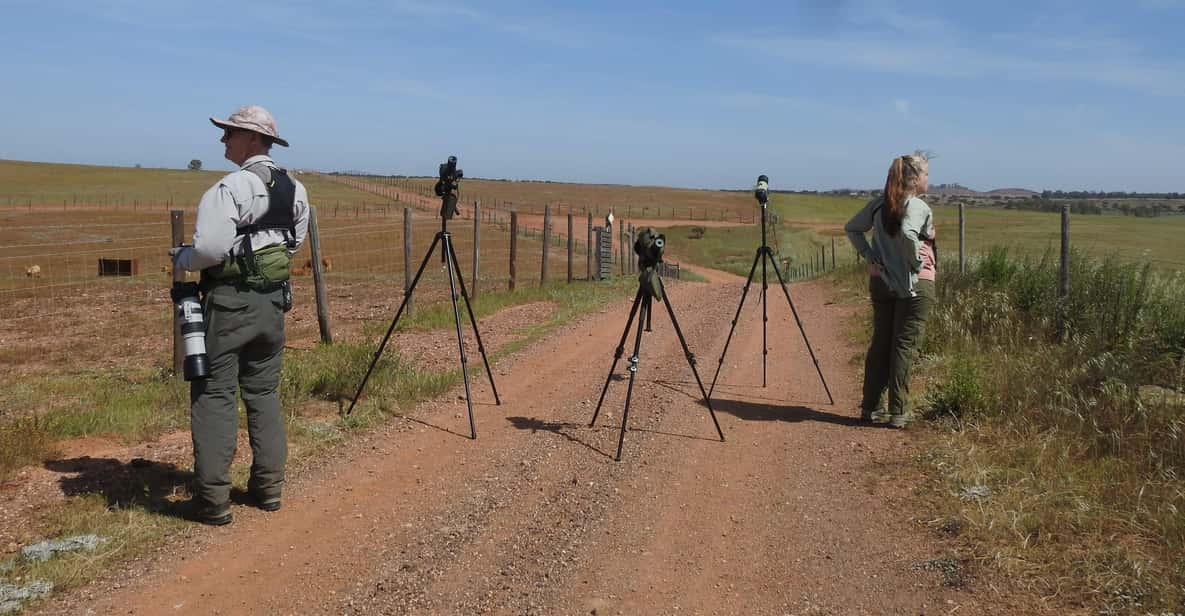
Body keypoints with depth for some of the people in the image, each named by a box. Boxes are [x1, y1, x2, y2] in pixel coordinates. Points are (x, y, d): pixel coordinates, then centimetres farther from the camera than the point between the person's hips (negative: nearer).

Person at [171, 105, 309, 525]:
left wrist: (181, 258, -2)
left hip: (229, 301, -7)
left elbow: (210, 249, -22)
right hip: (273, 300, 7)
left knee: (215, 394, 0)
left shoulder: (230, 188, -16)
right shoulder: (295, 190, 7)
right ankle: (268, 486, 20)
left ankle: (212, 500, 1)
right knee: (264, 392, 15)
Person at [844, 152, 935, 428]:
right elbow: (907, 234, -31)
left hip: (881, 281, 6)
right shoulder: (918, 206, -13)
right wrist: (917, 262, -17)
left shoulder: (878, 205, 7)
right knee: (905, 345, 0)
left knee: (880, 343, 12)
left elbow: (851, 228, 11)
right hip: (915, 285, -6)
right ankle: (898, 412, 3)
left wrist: (869, 256, 7)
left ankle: (870, 407, 16)